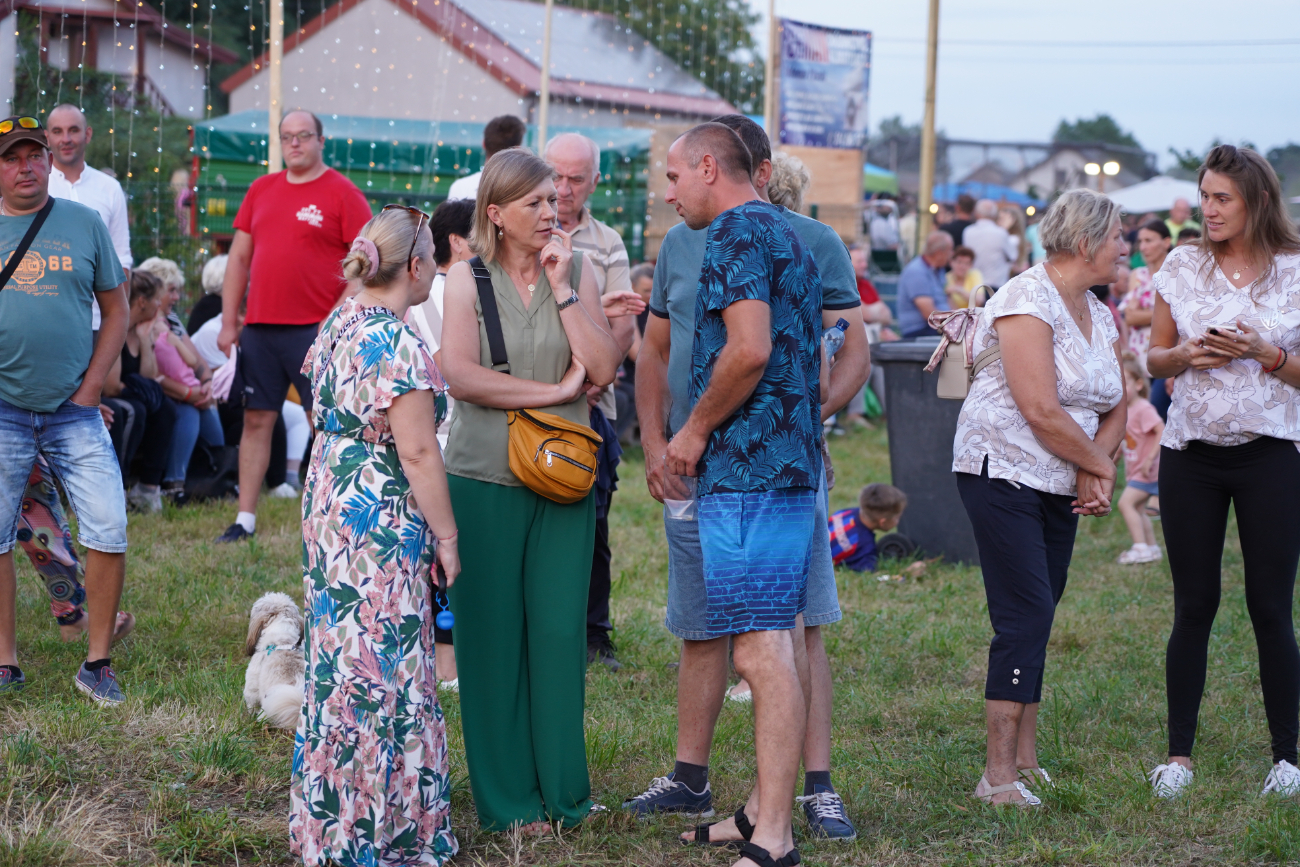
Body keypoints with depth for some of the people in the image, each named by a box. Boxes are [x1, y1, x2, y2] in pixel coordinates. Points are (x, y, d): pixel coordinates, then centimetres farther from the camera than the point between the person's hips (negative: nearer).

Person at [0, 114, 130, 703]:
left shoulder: (84, 223, 6)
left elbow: (115, 310, 11)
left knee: (109, 530, -8)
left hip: (74, 411, 0)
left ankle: (97, 662, 3)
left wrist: (91, 387, 1)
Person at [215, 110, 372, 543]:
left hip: (315, 329, -5)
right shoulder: (261, 190, 13)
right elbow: (239, 257, 16)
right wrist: (228, 323, 11)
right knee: (256, 420, 7)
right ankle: (245, 519, 12)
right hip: (259, 328, 5)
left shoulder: (342, 193, -2)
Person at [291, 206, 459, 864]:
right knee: (384, 668, -2)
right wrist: (447, 536, -12)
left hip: (329, 509, 9)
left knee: (341, 660, 16)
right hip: (383, 529, -9)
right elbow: (417, 452, -19)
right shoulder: (397, 346, -19)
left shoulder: (336, 326, 9)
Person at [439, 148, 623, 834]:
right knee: (493, 636, 3)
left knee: (559, 631, 2)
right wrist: (556, 390, -11)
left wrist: (561, 286, -9)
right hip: (485, 479, -2)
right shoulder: (468, 278, 0)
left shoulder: (577, 272, 6)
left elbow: (603, 369, -5)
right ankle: (507, 799, 12)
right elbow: (460, 375, -13)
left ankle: (561, 790, 13)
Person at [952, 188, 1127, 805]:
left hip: (1059, 484, 8)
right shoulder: (1027, 302, -16)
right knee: (1025, 615, -13)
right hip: (1003, 472, -8)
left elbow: (1114, 409, 13)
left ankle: (1026, 762, 15)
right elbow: (1042, 413, -22)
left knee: (1037, 616, 9)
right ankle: (999, 776, -11)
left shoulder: (1099, 316, 11)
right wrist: (1099, 465, -10)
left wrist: (1093, 471, -6)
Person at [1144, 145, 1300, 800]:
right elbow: (1155, 358, 11)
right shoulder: (1182, 266, 5)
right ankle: (1179, 752, 12)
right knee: (1194, 605, 5)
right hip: (1191, 454, 2)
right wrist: (1189, 355, -9)